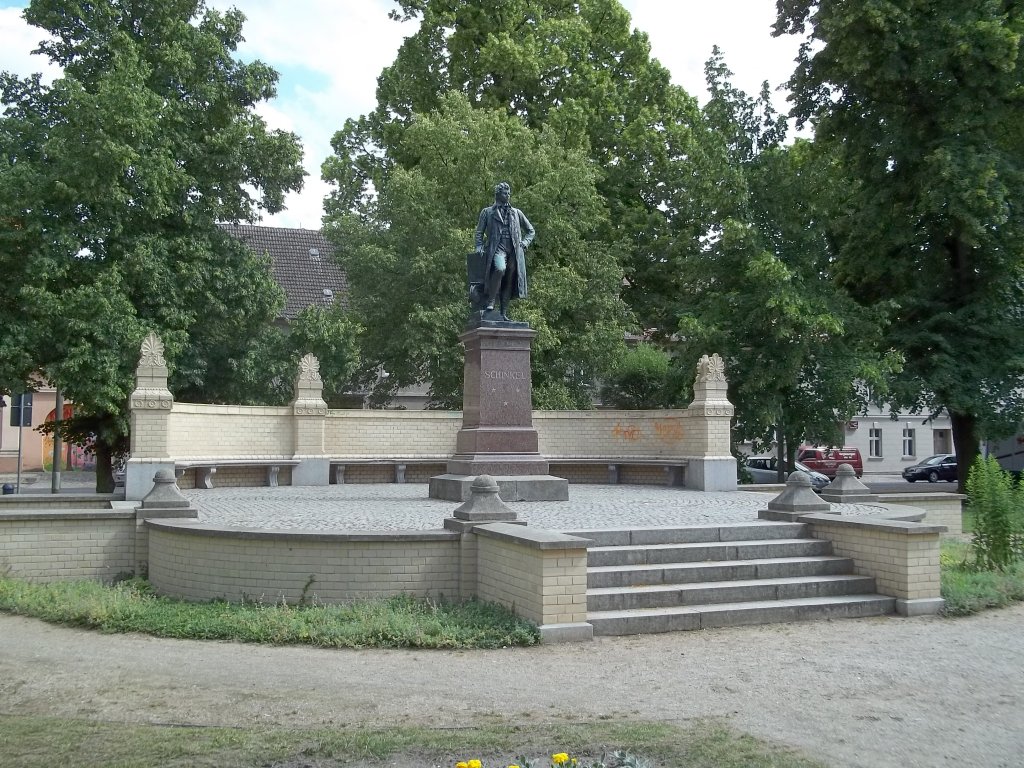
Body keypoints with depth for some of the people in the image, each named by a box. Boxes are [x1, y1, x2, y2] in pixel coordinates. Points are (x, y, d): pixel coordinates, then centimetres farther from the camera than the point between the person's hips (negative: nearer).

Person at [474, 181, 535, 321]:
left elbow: (530, 230, 28)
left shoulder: (516, 213, 23)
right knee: (500, 269, -32)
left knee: (509, 281, -5)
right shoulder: (487, 212, 16)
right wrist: (480, 247, -1)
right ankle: (489, 302, -26)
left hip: (514, 250, 3)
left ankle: (503, 313, -2)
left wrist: (524, 243, 10)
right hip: (497, 248, -3)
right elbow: (479, 232, 15)